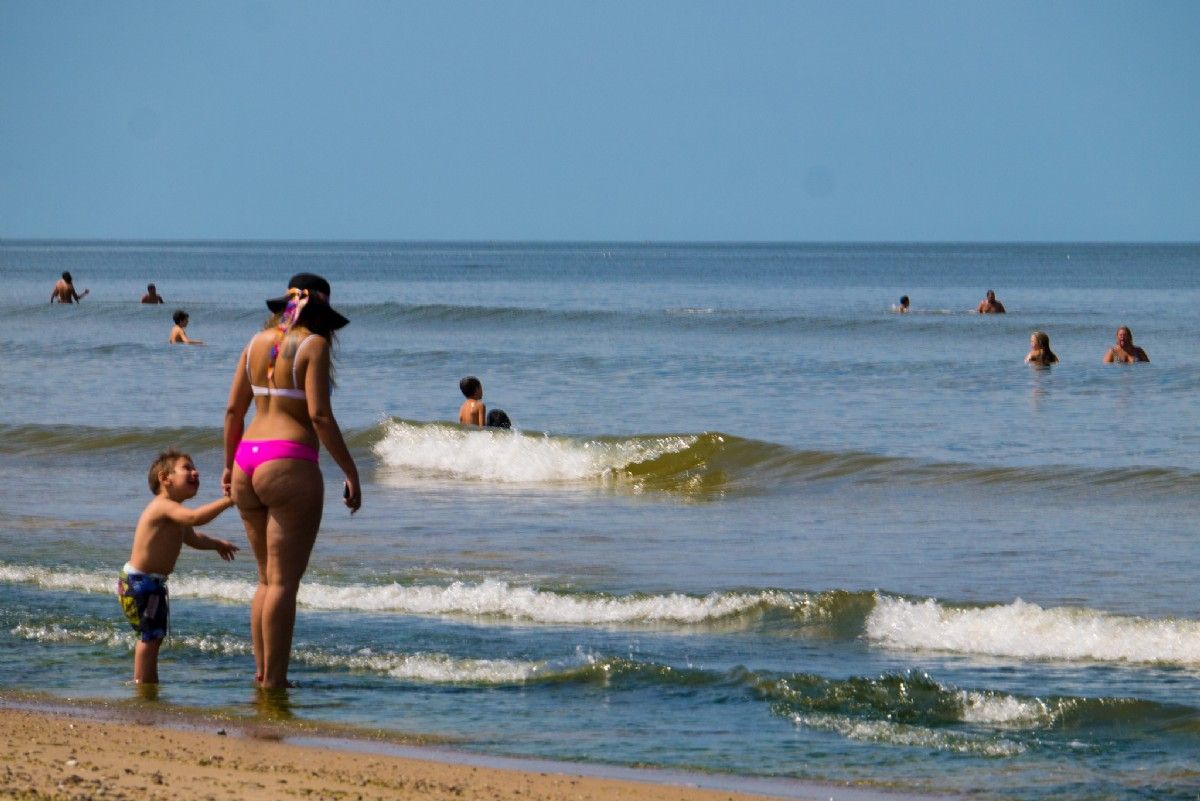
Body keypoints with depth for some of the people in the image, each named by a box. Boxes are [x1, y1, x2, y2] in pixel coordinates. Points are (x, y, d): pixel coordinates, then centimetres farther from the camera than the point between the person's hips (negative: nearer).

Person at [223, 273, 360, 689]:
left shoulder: (258, 342, 12)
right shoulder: (313, 345, -6)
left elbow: (233, 410, 13)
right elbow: (319, 416, -13)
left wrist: (230, 466, 24)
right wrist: (351, 472, -10)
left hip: (247, 466, 7)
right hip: (289, 467, -7)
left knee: (267, 578, 16)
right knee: (284, 581, -3)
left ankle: (261, 671, 16)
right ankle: (274, 679, -2)